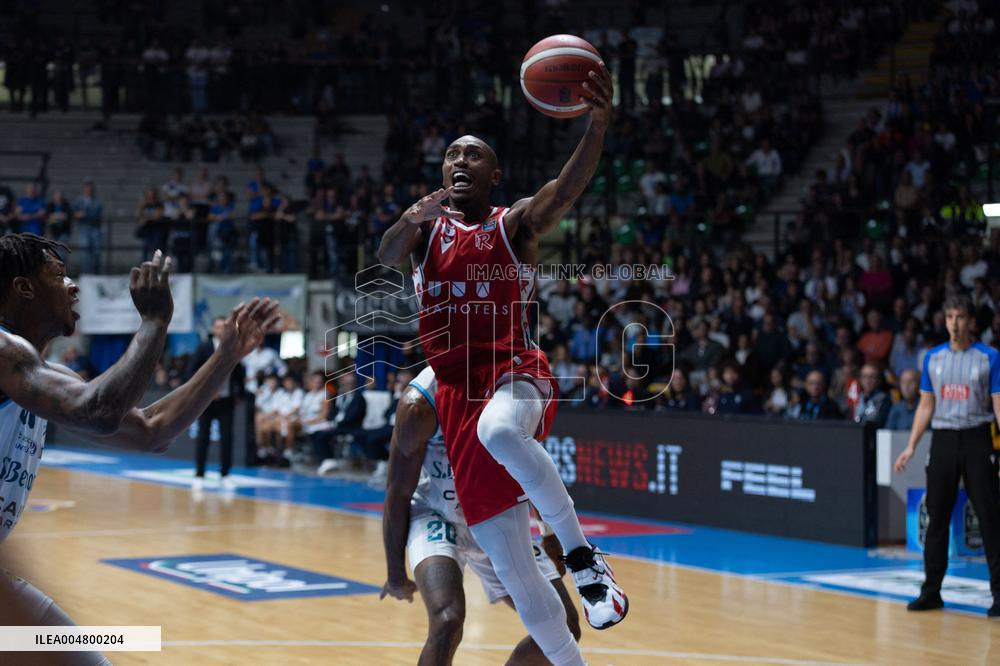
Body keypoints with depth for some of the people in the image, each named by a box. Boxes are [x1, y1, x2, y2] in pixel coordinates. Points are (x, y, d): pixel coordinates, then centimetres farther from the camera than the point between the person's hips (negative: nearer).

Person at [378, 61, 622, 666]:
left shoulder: (516, 224, 5)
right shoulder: (426, 226, 11)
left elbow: (567, 189, -15)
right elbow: (387, 254, -11)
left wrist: (599, 126, -34)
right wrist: (413, 221, -34)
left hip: (517, 375, -3)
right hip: (457, 394, 3)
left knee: (498, 431, -41)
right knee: (514, 571, 0)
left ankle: (583, 554, -26)